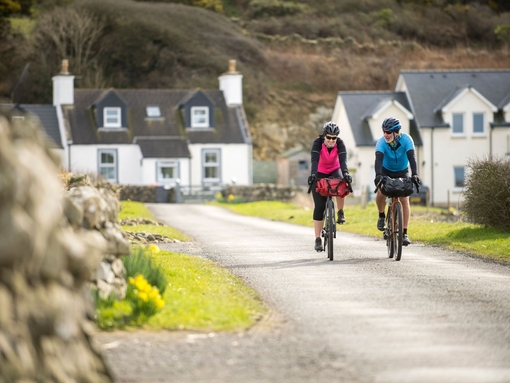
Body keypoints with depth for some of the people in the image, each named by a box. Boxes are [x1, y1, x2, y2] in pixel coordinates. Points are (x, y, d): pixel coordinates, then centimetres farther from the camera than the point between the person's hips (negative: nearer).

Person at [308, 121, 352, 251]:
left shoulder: (340, 143, -21)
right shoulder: (318, 142, -25)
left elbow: (343, 159, -34)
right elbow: (314, 159, -38)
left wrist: (345, 173, -52)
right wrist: (313, 174, -55)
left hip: (334, 171, 1)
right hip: (320, 173, -1)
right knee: (319, 206, -8)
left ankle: (341, 212, -12)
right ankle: (318, 239, -4)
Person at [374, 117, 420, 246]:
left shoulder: (406, 139, -25)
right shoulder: (381, 142, -25)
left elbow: (411, 157, -34)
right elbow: (378, 159, -38)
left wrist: (414, 174, -48)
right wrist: (378, 175, -55)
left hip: (402, 172, 0)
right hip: (386, 171, 0)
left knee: (405, 200, -14)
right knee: (381, 192, -27)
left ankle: (404, 234, -12)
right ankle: (381, 216, 4)